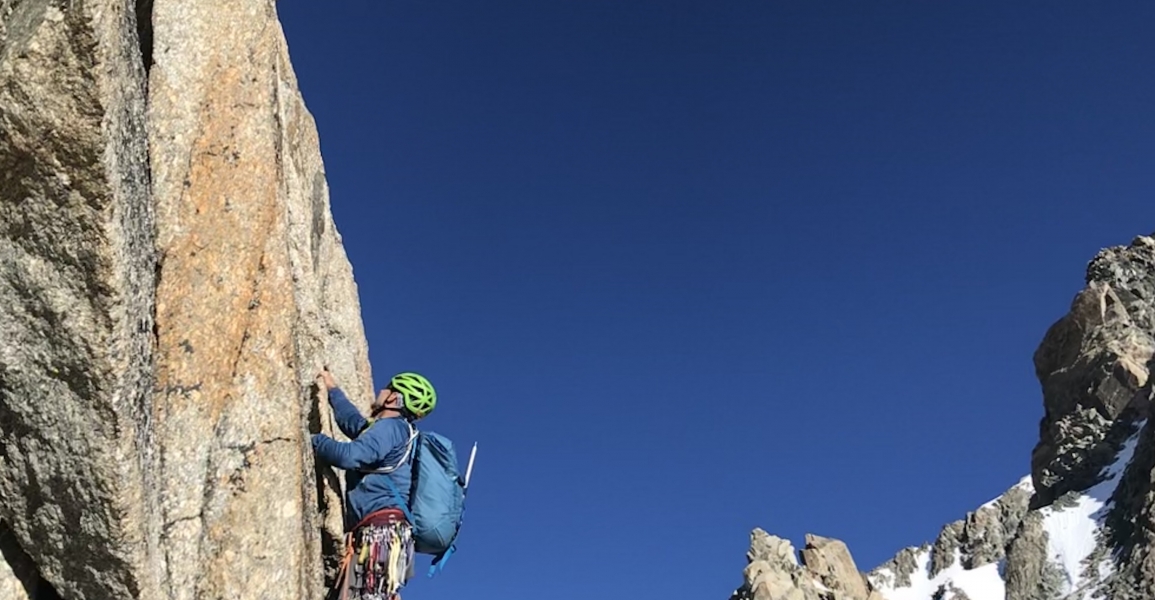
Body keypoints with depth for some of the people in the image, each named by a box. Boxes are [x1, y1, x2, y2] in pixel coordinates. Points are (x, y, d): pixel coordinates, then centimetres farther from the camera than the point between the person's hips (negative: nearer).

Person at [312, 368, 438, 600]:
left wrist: (314, 441, 0)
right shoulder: (398, 431, 28)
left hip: (383, 531, -10)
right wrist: (332, 390, 54)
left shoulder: (391, 426, -1)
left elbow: (351, 456, -17)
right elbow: (355, 423, 46)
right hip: (383, 532, 10)